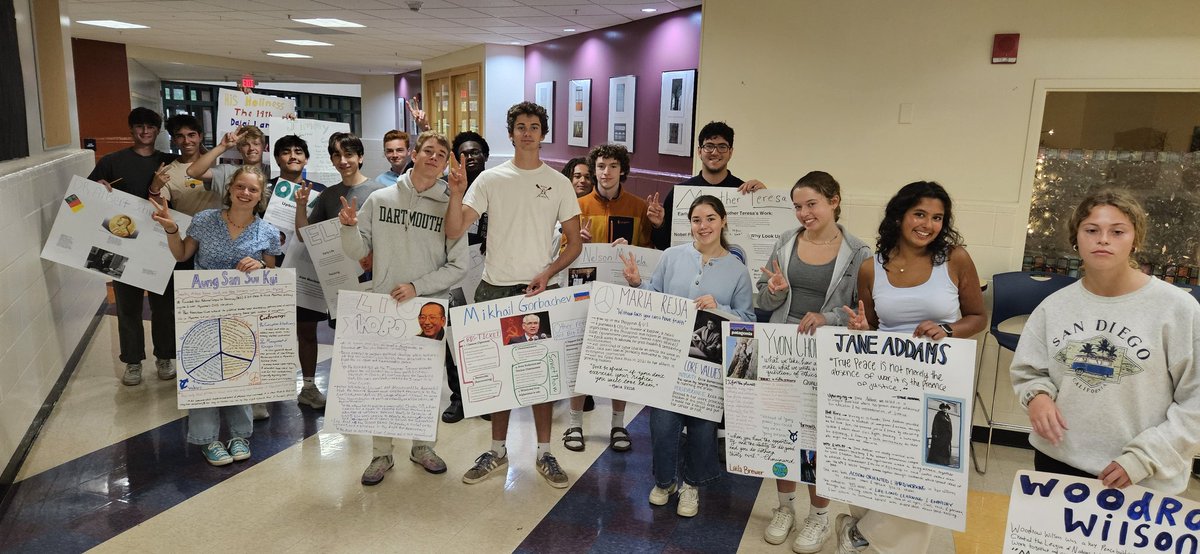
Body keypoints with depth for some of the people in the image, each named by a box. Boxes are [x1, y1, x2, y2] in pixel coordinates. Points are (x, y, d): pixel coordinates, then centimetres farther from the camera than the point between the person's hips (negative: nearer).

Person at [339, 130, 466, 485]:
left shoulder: (449, 208, 0)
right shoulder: (380, 199, 3)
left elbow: (458, 267, -4)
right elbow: (358, 252, 6)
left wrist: (418, 286, -14)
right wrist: (349, 227, -14)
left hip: (430, 307, 0)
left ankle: (423, 446, 28)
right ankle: (381, 453, 21)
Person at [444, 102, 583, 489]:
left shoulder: (559, 183, 3)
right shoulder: (490, 179, 4)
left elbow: (574, 243, 3)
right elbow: (454, 231, -3)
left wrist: (547, 273, -11)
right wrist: (456, 193, -18)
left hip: (539, 290, -1)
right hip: (494, 289, 1)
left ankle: (544, 453, 18)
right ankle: (497, 450, 24)